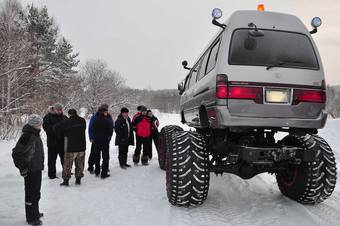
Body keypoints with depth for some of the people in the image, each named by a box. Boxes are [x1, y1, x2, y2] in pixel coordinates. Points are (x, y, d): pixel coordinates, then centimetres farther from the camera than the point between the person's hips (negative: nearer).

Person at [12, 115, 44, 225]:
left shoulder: (35, 134, 7)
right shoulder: (27, 136, -22)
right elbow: (16, 153, -22)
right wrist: (22, 168, -17)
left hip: (37, 168, 9)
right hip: (30, 170, -9)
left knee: (36, 192, 22)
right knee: (31, 194, 4)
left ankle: (35, 213, 38)